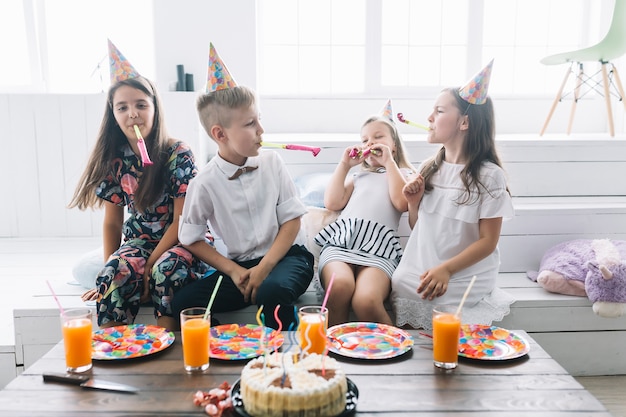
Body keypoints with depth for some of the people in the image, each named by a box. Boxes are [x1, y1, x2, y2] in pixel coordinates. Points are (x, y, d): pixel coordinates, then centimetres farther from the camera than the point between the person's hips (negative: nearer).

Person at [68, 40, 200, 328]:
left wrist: (150, 265, -17)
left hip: (177, 240, -3)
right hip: (138, 240, 3)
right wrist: (109, 269, -6)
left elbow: (182, 221, -12)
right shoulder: (114, 160, 1)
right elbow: (112, 222, 6)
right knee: (116, 273, -30)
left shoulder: (178, 154, -11)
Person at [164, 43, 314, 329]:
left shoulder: (271, 162, -3)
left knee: (272, 291, -35)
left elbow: (292, 220, -3)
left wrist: (264, 268, -14)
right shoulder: (205, 184, -7)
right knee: (183, 302, -20)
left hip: (286, 255, -1)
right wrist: (233, 271, -10)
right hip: (239, 265, 1)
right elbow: (191, 240, 2)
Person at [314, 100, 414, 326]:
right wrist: (344, 165, 20)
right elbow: (332, 203, 18)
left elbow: (402, 203, 2)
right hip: (340, 241, 3)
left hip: (379, 249, -2)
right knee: (340, 285, -35)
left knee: (366, 301, -35)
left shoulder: (404, 174, 25)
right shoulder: (358, 175, 33)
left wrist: (389, 162, 9)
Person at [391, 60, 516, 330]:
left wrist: (446, 269, -20)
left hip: (463, 281, -4)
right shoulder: (428, 169, 6)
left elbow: (488, 241, -9)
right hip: (419, 273, 4)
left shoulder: (489, 175, -9)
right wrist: (413, 203, -5)